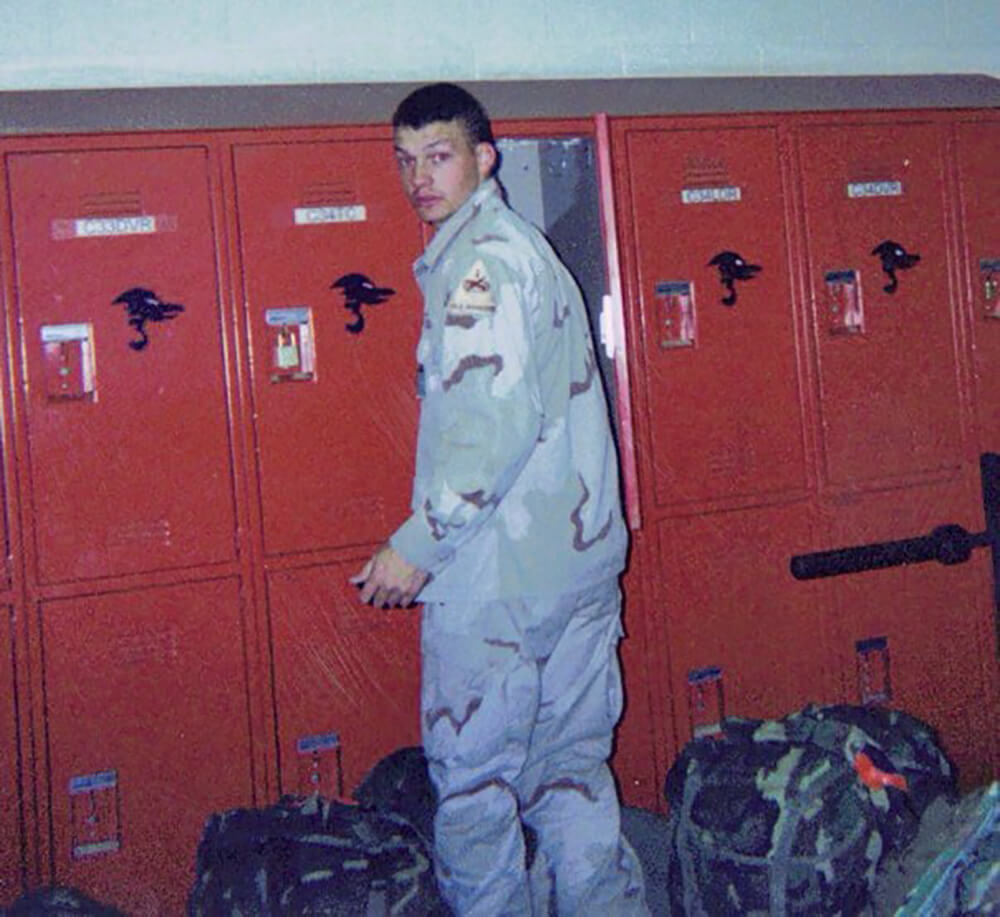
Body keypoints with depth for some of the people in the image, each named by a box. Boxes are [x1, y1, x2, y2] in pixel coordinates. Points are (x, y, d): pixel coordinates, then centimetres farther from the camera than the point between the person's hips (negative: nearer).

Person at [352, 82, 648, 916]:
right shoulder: (526, 246, 18)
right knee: (573, 771, 15)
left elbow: (498, 421, -23)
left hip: (499, 572, -9)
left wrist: (418, 542, -18)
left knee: (473, 783, 2)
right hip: (583, 558, 10)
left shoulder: (478, 258, -12)